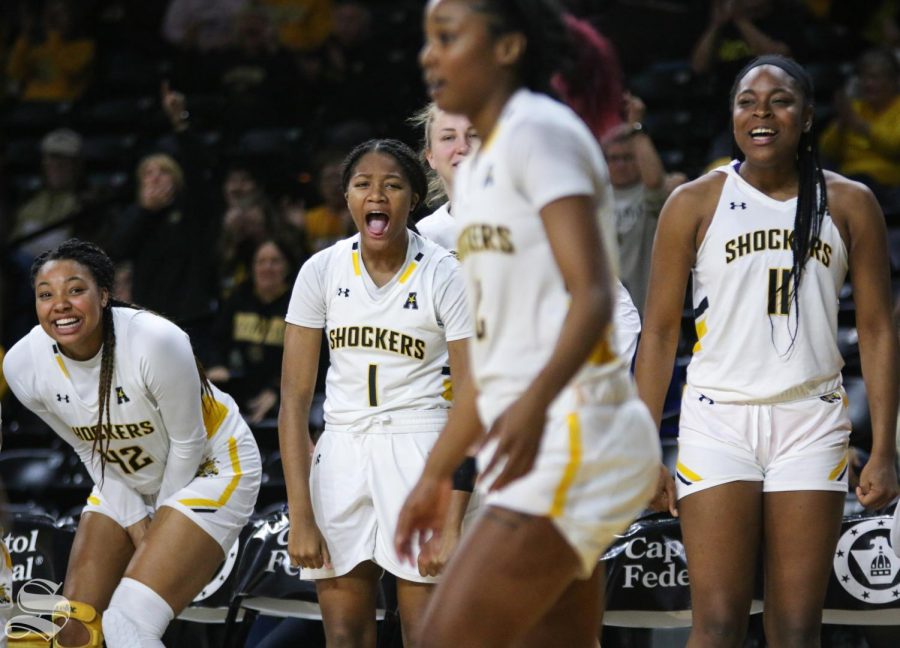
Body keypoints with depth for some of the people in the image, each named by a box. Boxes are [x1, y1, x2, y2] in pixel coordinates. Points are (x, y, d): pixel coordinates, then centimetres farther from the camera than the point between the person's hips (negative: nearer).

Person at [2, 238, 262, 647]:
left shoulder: (156, 342, -33)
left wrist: (163, 519, -7)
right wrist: (136, 525, -4)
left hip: (209, 467, -6)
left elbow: (188, 444, -18)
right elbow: (93, 453, -1)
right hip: (126, 485, 6)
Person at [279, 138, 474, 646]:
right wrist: (301, 517, -8)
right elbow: (295, 399, -1)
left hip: (420, 451, -3)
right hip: (342, 453, 3)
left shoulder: (445, 276, -9)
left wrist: (453, 524, -16)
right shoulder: (322, 271, -1)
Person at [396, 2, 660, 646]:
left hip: (573, 434, -10)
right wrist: (436, 474, 26)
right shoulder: (477, 168, 20)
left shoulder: (540, 131, -8)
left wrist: (535, 403, -36)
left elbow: (592, 295, -21)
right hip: (537, 442, 10)